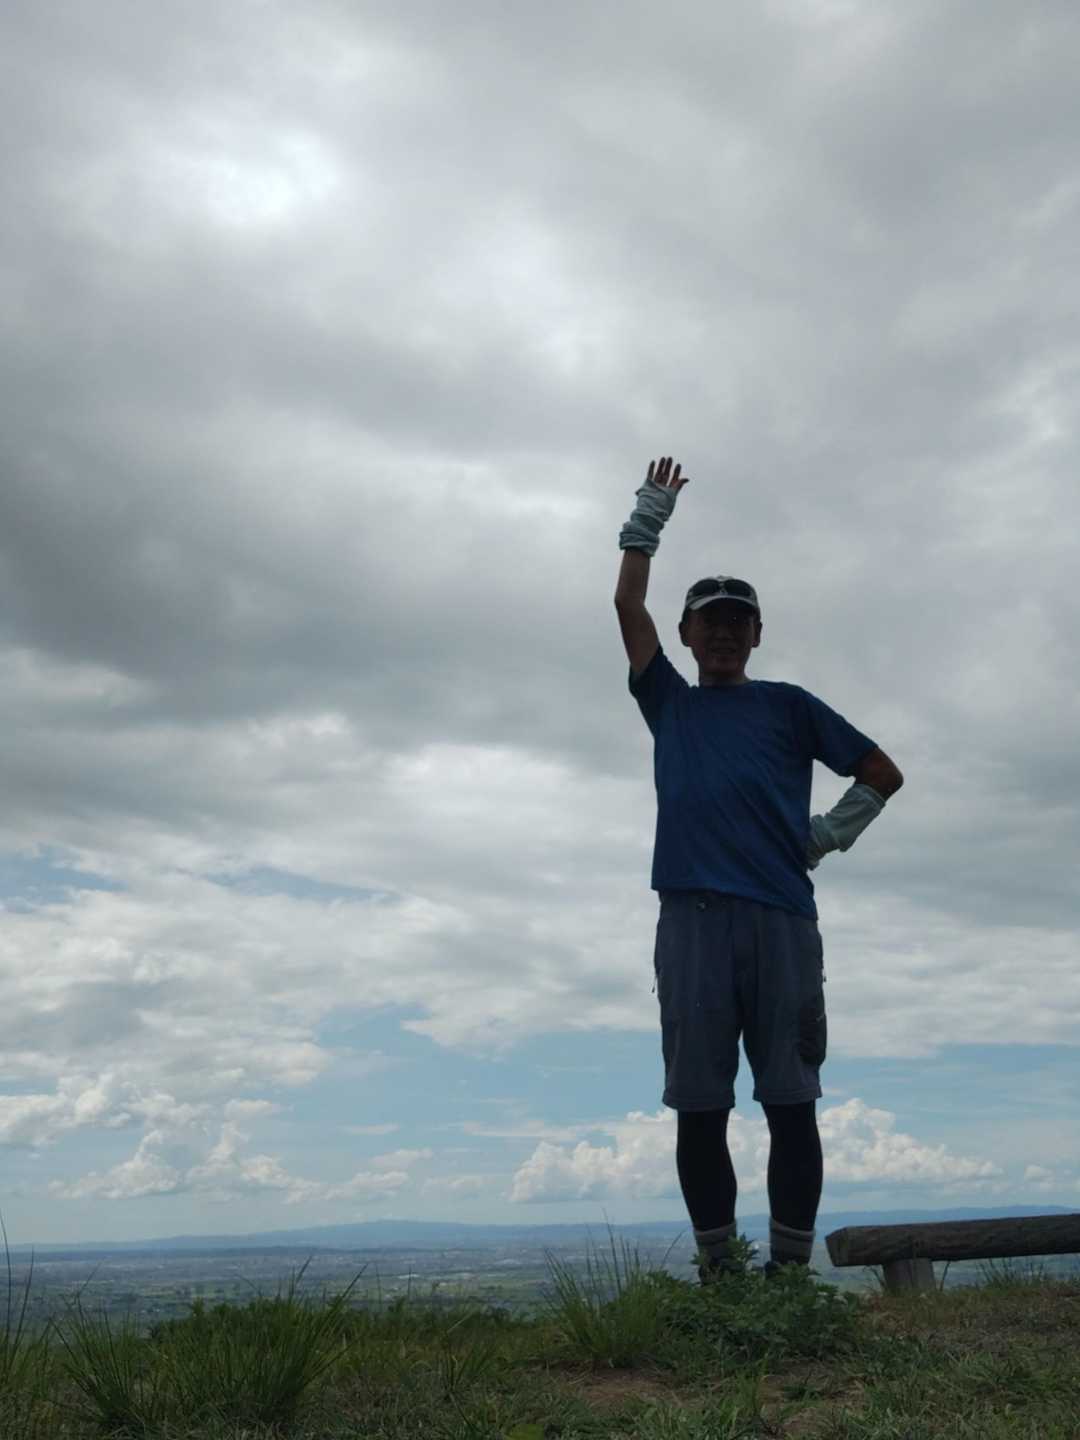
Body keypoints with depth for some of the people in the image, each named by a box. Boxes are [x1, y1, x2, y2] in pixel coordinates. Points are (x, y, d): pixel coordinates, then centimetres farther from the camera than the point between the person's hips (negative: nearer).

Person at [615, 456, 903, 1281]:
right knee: (699, 1110, 0)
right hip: (693, 919, 1)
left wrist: (828, 837, 6)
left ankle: (792, 1273, 5)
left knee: (792, 1105, -1)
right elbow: (629, 603, 16)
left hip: (783, 918, -1)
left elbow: (883, 773, 17)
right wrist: (651, 516, 21)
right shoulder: (668, 703, 21)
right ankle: (718, 1273, 7)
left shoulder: (788, 706, 18)